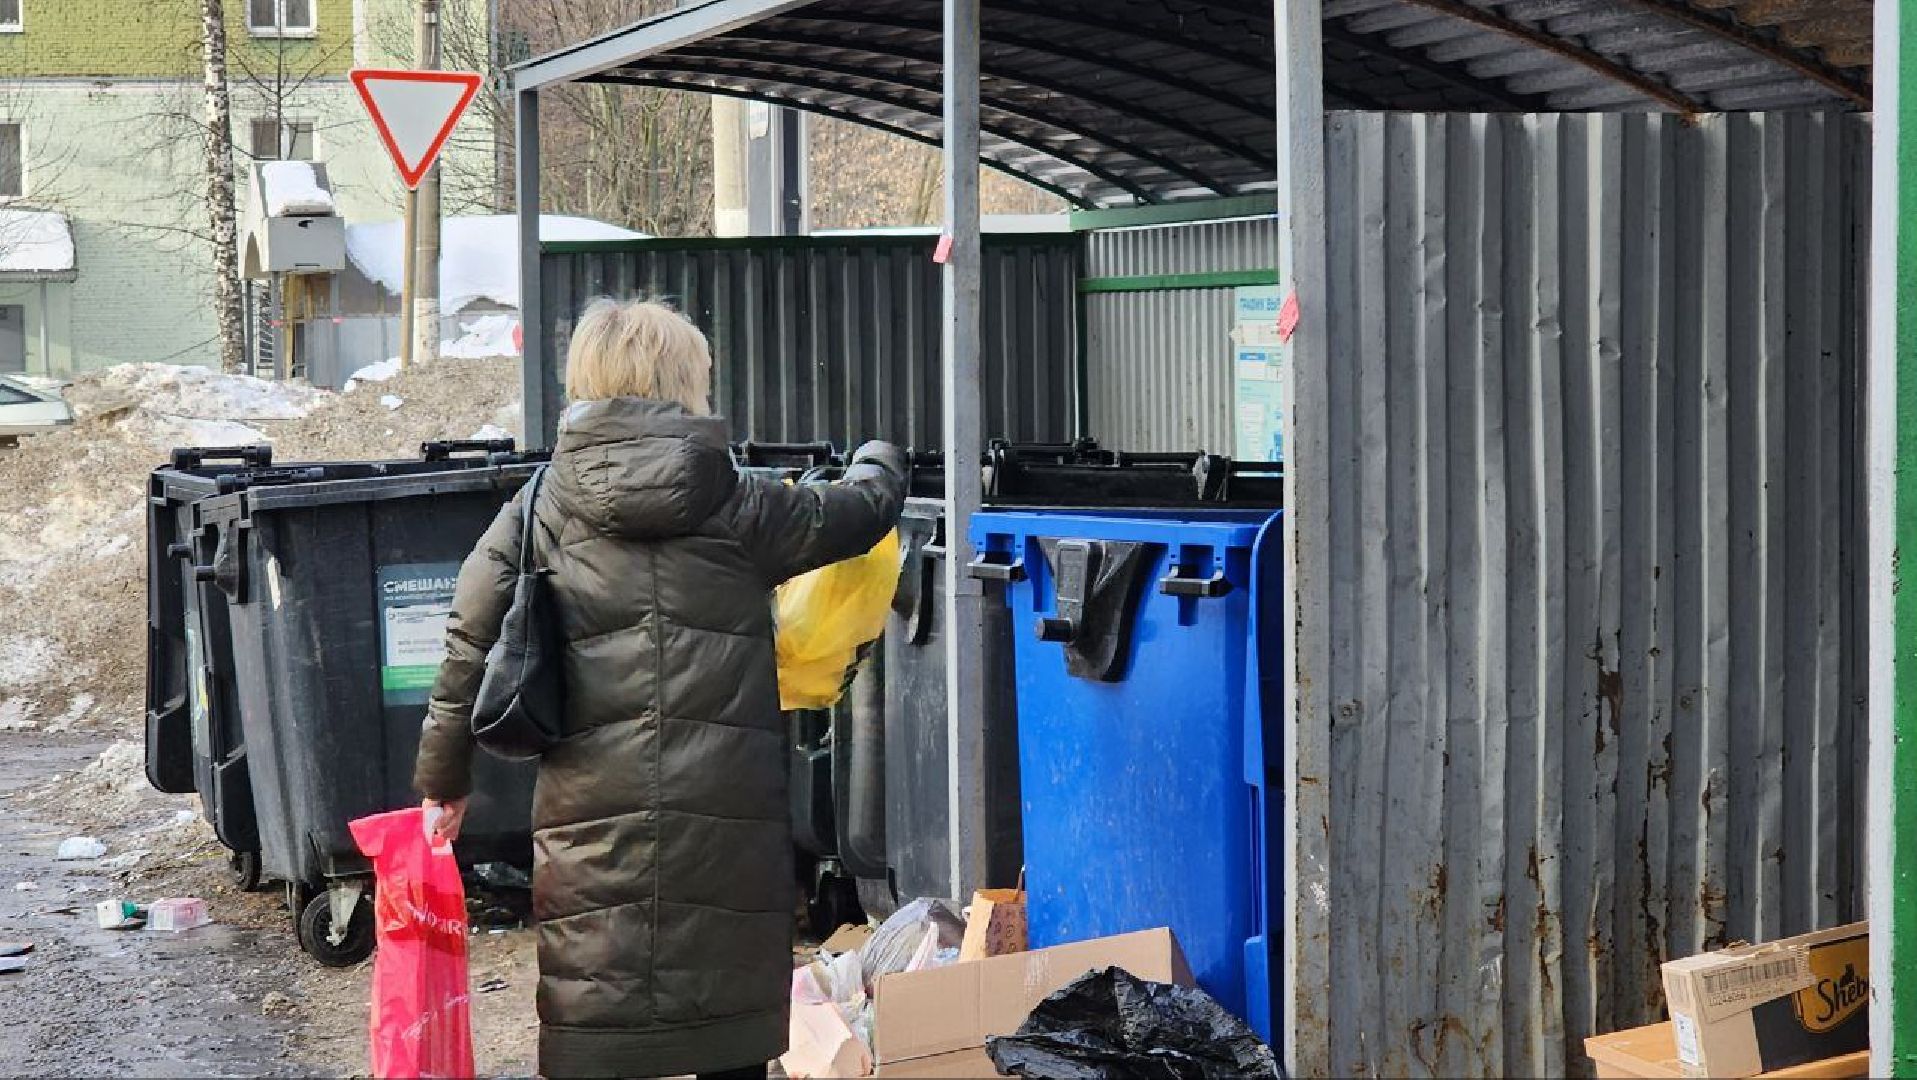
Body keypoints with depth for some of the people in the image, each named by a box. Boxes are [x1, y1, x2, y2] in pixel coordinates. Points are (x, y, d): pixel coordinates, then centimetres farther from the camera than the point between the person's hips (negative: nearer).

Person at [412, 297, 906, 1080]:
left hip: (592, 810, 0)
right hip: (727, 811, 0)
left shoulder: (538, 513, 4)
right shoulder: (734, 504, 4)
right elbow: (859, 513, 19)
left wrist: (444, 781, 17)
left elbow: (470, 650, 4)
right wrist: (879, 461, 42)